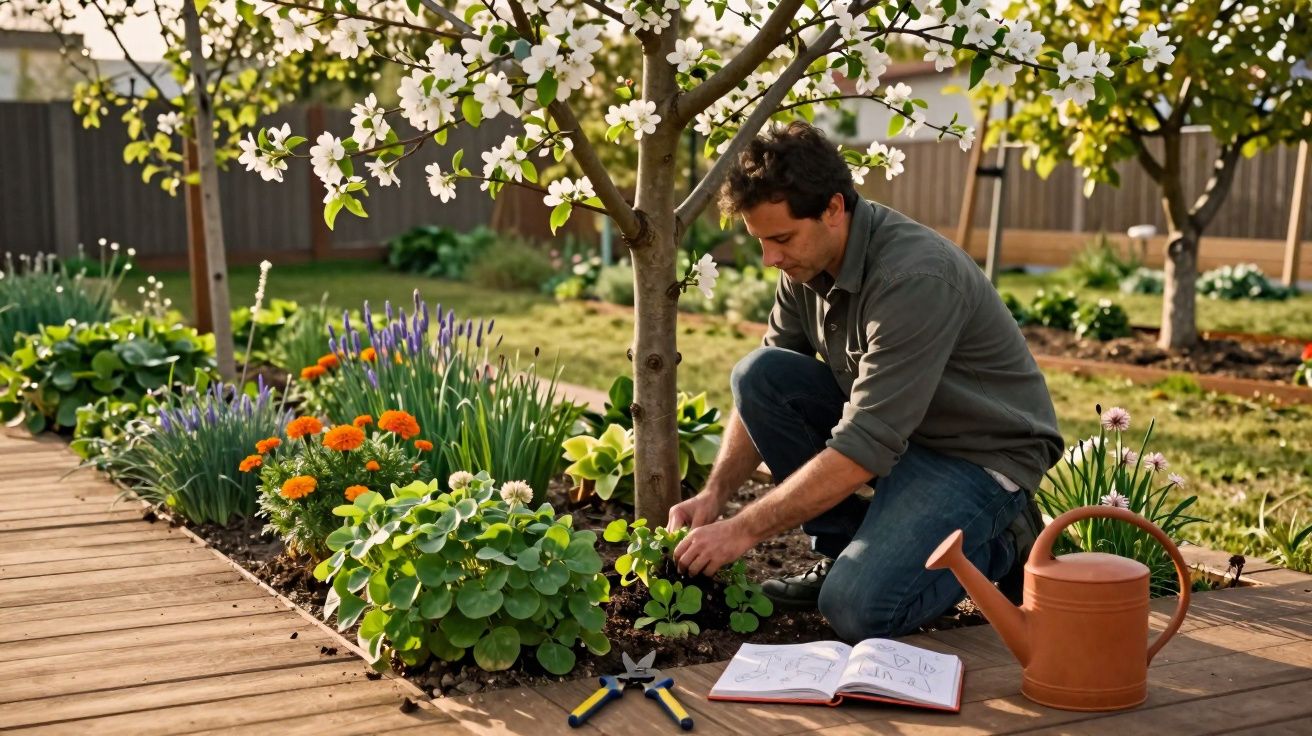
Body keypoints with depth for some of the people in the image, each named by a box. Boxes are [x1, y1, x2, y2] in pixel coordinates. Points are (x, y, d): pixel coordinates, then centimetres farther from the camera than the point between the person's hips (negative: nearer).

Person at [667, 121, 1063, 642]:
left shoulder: (915, 279, -31)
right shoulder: (807, 262, -5)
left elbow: (863, 450, -33)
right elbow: (762, 393, 5)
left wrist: (742, 531, -28)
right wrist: (714, 494, -9)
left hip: (979, 455, -8)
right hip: (891, 424, 8)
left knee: (856, 608, -26)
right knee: (757, 373, -12)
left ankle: (1000, 546, 2)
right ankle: (845, 548, 0)